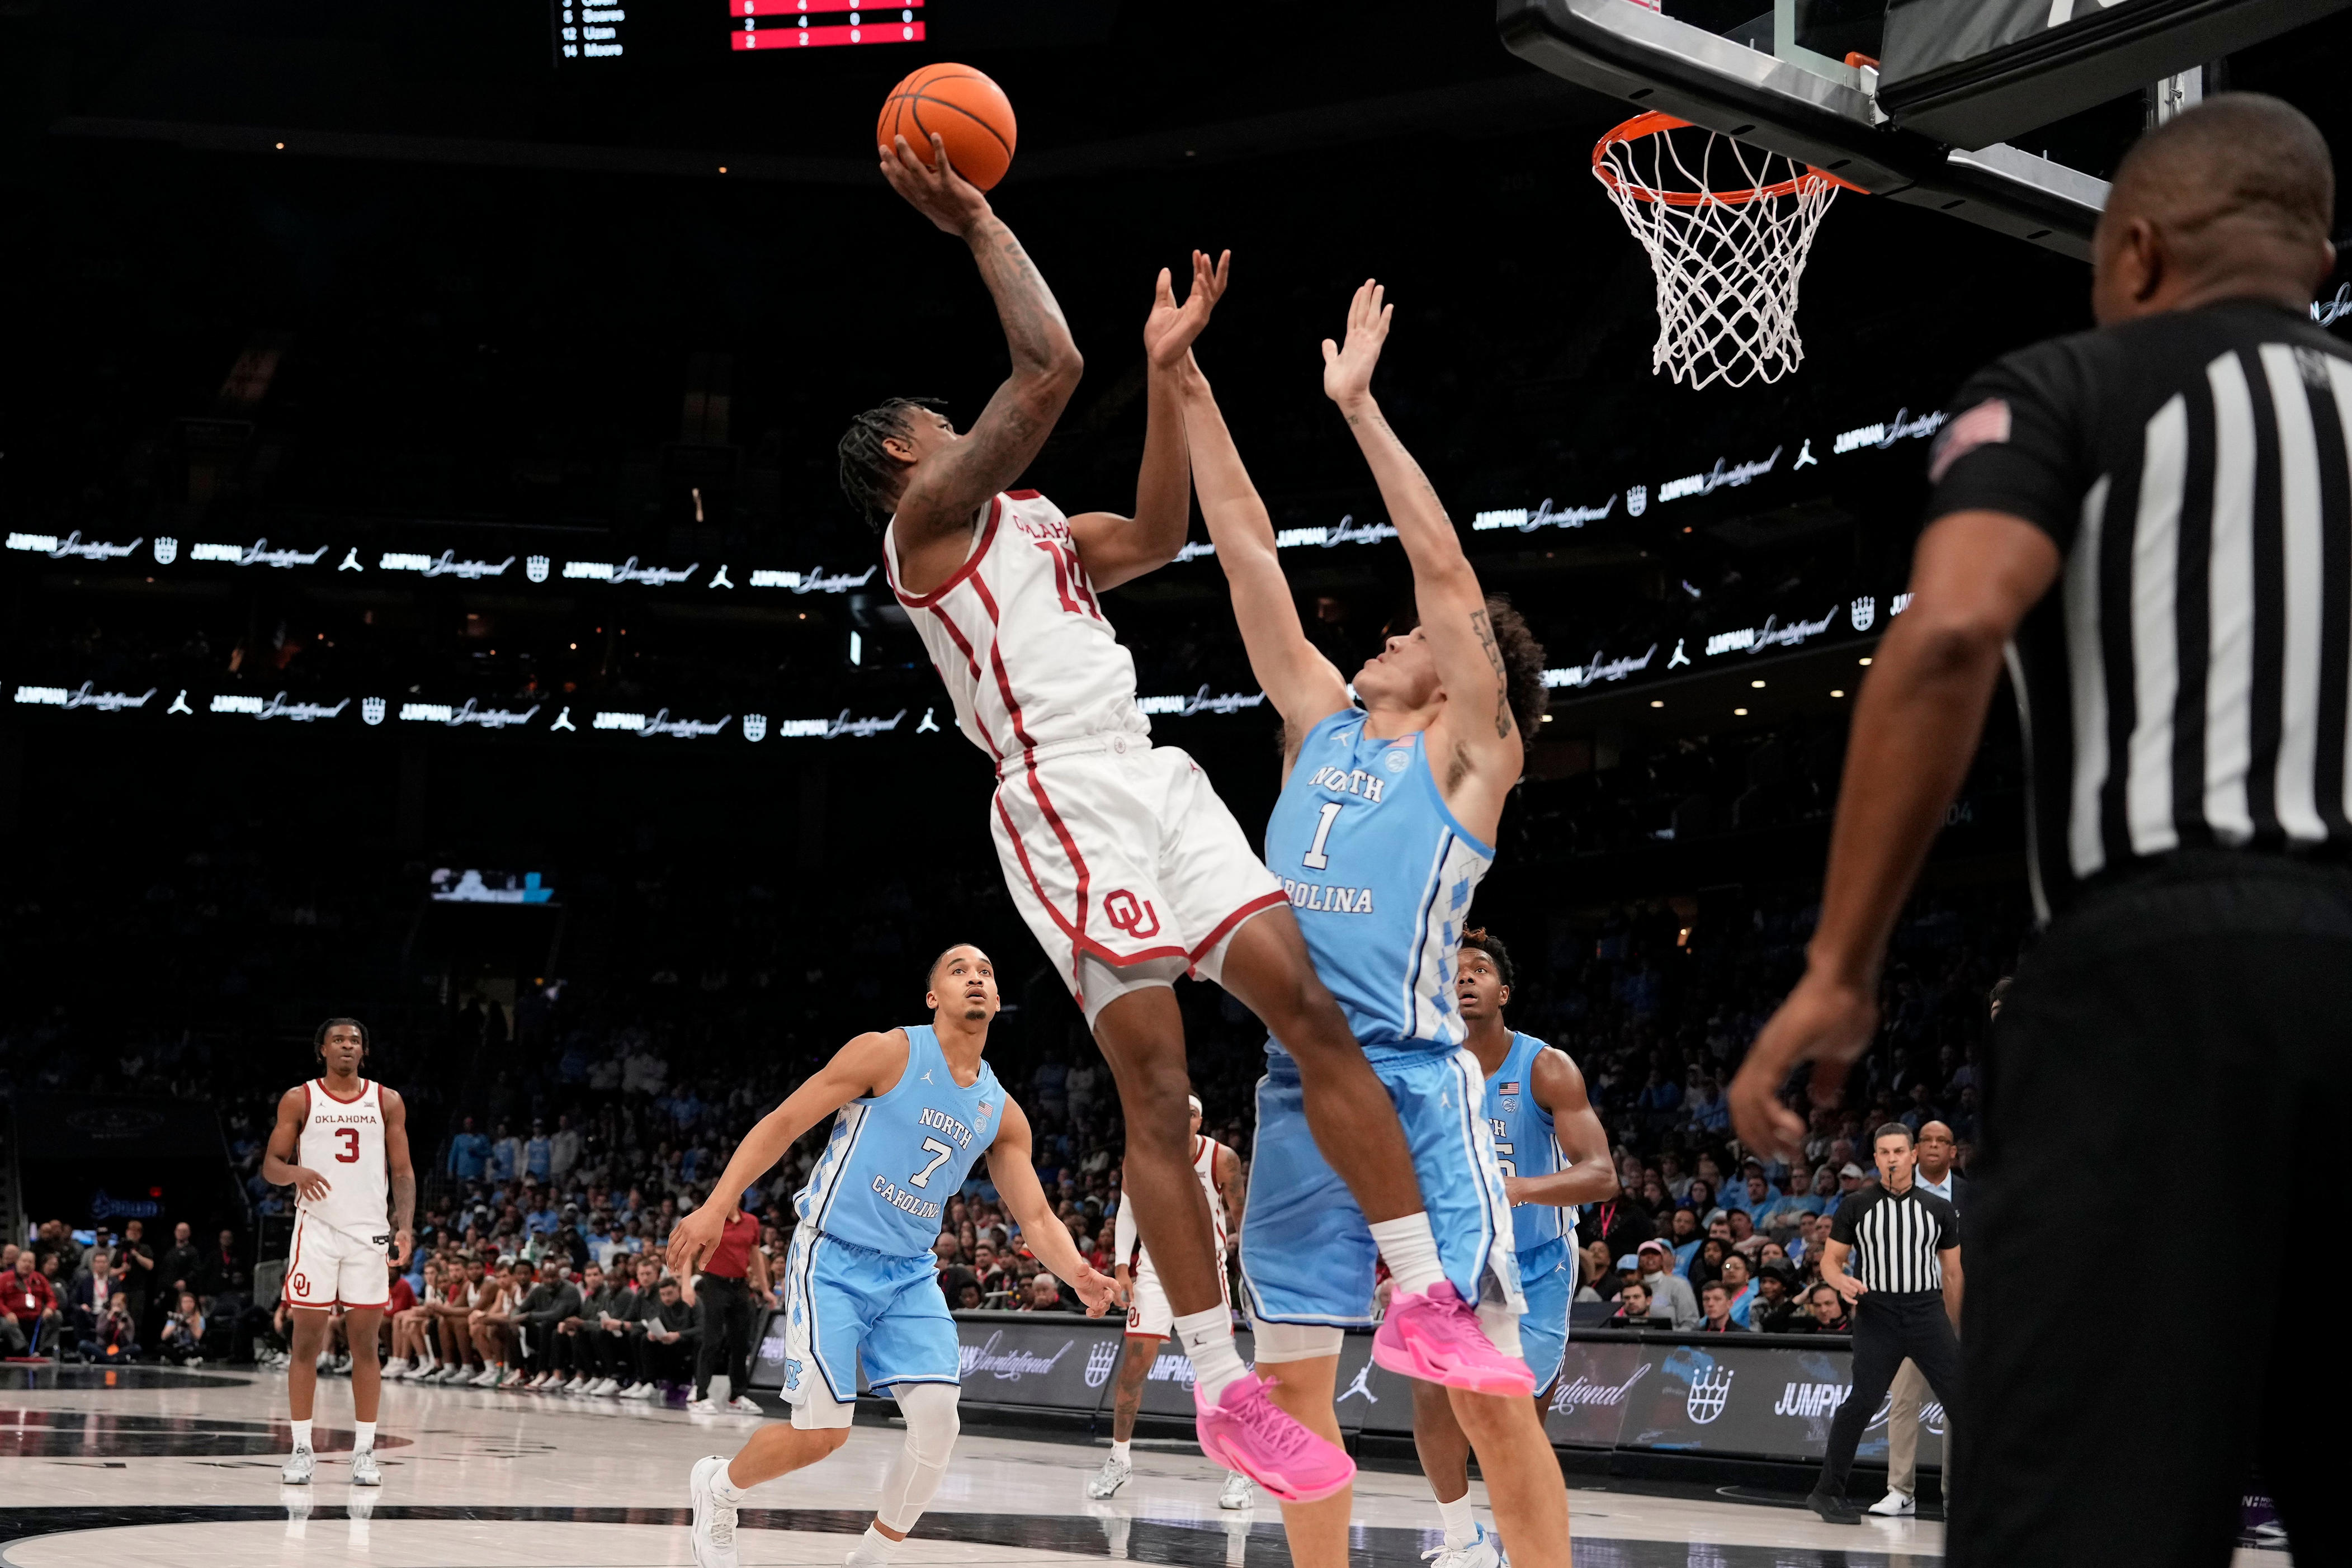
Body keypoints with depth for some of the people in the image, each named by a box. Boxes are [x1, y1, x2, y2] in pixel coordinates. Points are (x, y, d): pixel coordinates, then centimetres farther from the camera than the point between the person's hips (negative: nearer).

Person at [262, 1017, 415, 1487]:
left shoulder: (387, 1102, 8)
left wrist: (405, 1226, -4)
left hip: (369, 1232, 1)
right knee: (307, 1340, -1)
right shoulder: (299, 1100, 4)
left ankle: (364, 1452, 7)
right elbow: (270, 1166, 3)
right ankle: (301, 1448, 6)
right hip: (316, 1227, -1)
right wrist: (296, 1173, -20)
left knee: (365, 1342, 2)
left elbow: (402, 1172, 9)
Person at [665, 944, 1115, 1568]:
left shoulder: (1002, 1113, 6)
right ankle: (717, 1486, 20)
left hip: (909, 1274, 5)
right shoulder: (888, 1053, -10)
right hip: (832, 1259, -5)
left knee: (938, 1419, -12)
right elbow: (781, 1125, -8)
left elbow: (1036, 1217, 8)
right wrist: (715, 1208, -17)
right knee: (822, 1433, -10)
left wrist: (1079, 1275, -14)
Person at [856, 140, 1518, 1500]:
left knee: (1312, 1007, -5)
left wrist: (1166, 369, 25)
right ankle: (1222, 1387, -6)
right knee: (1158, 1086, -10)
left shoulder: (1031, 522, 29)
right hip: (1068, 800, -8)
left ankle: (1423, 1300, -3)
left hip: (1157, 780, 8)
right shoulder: (929, 515, 2)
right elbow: (1048, 372, -8)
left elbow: (1159, 536, 28)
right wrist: (978, 224, -1)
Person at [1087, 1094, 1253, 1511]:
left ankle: (1239, 1471, -1)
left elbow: (1241, 1215, -4)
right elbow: (1128, 1211, 4)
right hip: (1154, 1265, 1)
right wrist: (1121, 1265, -5)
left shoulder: (1222, 1160, -14)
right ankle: (1119, 1460, 16)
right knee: (1134, 1362, -1)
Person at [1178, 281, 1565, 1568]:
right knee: (1292, 1380, 7)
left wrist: (1358, 407, -7)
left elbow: (1443, 567, -8)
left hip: (1417, 1085, -6)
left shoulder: (1471, 753, 3)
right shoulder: (1322, 726, 17)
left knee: (1486, 1388, -6)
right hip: (1299, 1086, 6)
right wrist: (1191, 391, 12)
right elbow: (1246, 550, 15)